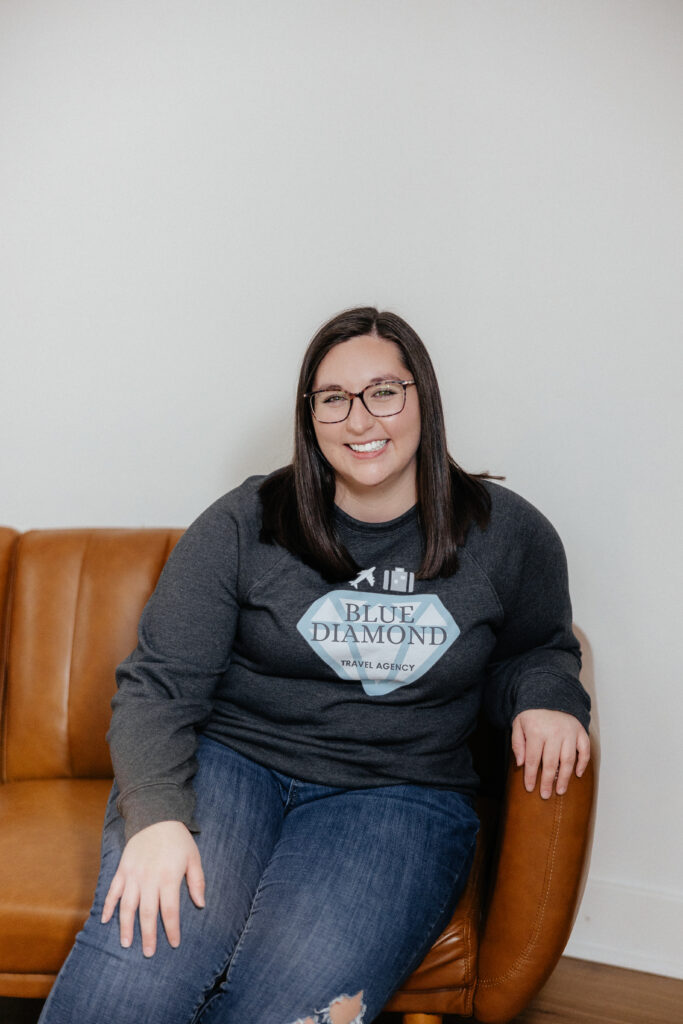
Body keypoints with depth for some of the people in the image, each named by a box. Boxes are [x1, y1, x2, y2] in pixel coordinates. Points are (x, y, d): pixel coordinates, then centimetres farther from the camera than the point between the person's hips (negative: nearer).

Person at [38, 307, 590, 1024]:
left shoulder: (508, 534, 5)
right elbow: (158, 682, -3)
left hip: (397, 795, 1)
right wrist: (156, 815, -21)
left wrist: (543, 698, -1)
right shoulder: (244, 525, 0)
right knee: (143, 953, -32)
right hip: (228, 758, 0)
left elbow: (536, 649, 23)